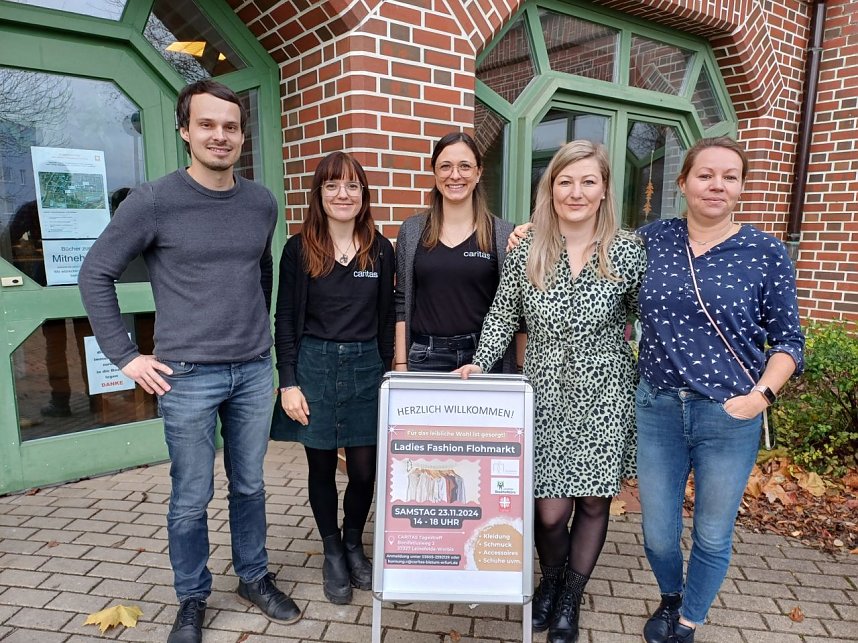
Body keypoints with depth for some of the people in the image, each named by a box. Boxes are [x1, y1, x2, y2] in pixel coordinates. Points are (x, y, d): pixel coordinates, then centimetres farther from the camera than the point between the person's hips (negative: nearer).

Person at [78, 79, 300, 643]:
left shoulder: (262, 203, 4)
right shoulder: (154, 202, -8)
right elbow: (96, 275, -1)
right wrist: (126, 356, -4)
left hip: (255, 372, 4)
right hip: (187, 376, -3)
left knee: (250, 486, 16)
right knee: (192, 498, 9)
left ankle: (255, 579, 36)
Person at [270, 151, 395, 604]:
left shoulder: (380, 250, 3)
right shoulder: (299, 250, -2)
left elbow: (386, 321, 7)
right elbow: (285, 321, -1)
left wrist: (388, 376, 5)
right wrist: (289, 383, -7)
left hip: (365, 366, 1)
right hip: (314, 365, -1)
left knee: (364, 469, 5)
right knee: (322, 467, 10)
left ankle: (353, 544, 33)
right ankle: (332, 553, 32)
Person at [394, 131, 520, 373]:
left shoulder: (503, 234, -2)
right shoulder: (411, 230, 2)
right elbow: (402, 303, 4)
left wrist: (519, 370, -4)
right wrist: (401, 364, 0)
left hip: (484, 355, -1)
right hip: (424, 357, 1)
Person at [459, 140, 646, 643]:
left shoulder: (628, 251, -5)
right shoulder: (527, 252, -2)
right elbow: (503, 316, 6)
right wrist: (480, 364, -4)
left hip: (604, 398, 0)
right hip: (547, 395, 0)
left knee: (593, 503, 11)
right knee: (549, 510, 2)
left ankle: (570, 600, 36)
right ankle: (550, 582, 36)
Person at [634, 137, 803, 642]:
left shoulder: (765, 253, -4)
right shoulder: (654, 239, 1)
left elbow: (788, 340, 1)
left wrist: (762, 395, -13)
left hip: (730, 417, -1)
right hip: (658, 409, 2)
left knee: (712, 537, 14)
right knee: (658, 534, 14)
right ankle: (670, 598, 47)